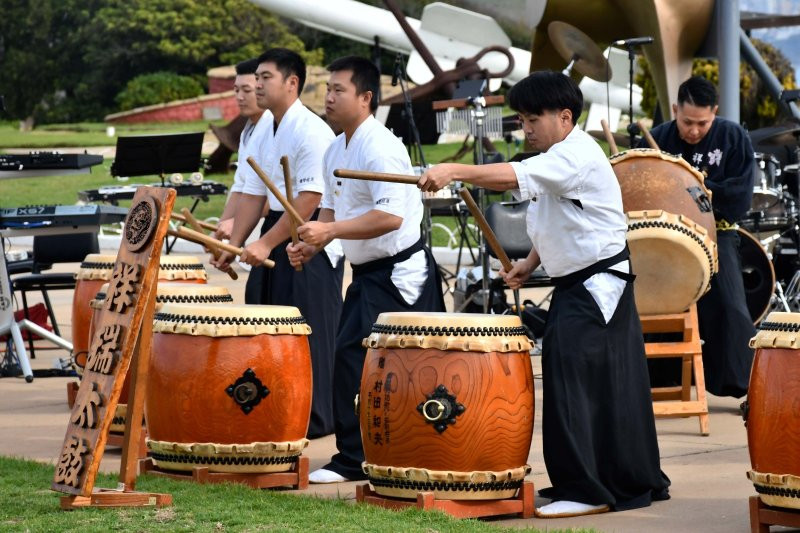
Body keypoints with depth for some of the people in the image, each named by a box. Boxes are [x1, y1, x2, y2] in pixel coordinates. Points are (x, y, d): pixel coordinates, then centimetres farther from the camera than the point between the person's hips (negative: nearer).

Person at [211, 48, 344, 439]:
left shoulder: (312, 132, -17)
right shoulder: (265, 133, 11)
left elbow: (309, 199, -22)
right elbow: (253, 194, 13)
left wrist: (267, 244, -23)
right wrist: (234, 244, 4)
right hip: (277, 233, 9)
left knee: (309, 330, -4)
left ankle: (316, 419, 3)